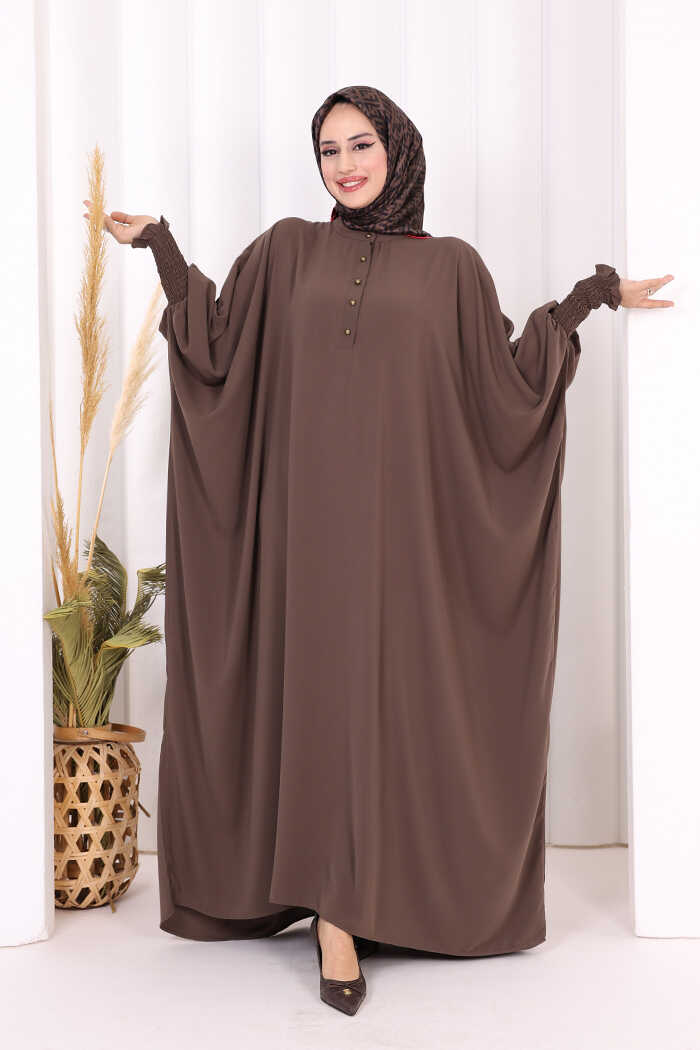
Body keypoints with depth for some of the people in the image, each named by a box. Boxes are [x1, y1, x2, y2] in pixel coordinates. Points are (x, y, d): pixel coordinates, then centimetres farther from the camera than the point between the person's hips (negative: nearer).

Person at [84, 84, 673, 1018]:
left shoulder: (451, 266, 9)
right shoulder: (287, 251, 11)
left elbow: (507, 384, 7)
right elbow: (214, 347, 6)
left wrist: (589, 296, 6)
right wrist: (161, 245, 3)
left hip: (406, 518, 0)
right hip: (311, 514, 0)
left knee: (399, 689, 0)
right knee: (322, 685, -1)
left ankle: (350, 899, 15)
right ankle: (336, 913, 6)